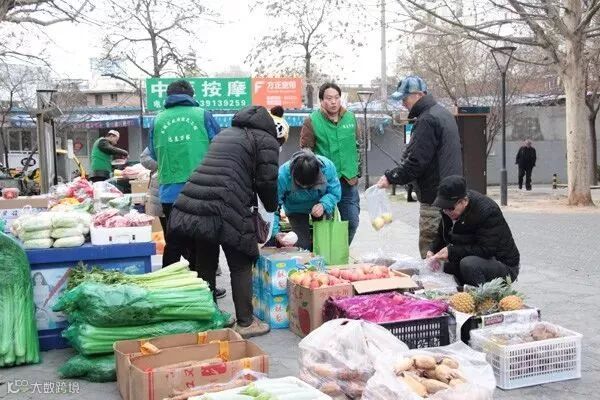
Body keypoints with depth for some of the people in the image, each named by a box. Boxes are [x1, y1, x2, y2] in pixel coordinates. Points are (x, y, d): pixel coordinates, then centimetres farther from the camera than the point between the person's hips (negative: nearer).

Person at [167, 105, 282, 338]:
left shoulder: (225, 133, 28)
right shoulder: (266, 140, 7)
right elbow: (267, 181, 1)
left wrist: (252, 201, 28)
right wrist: (272, 208, 21)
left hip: (192, 205, 7)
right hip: (226, 211, -7)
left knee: (205, 266, 16)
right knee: (241, 267, 6)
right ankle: (245, 323, 13)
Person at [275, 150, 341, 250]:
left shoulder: (327, 166, -33)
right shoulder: (283, 175, -37)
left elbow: (335, 192, -19)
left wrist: (324, 205, -39)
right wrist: (276, 233, -41)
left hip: (321, 205, 2)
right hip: (296, 210, -2)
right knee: (303, 244, -11)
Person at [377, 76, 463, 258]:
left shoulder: (427, 120, -16)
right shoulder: (443, 113, 17)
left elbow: (416, 161, -21)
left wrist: (391, 177, -11)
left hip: (434, 195, -10)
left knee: (429, 248, -7)